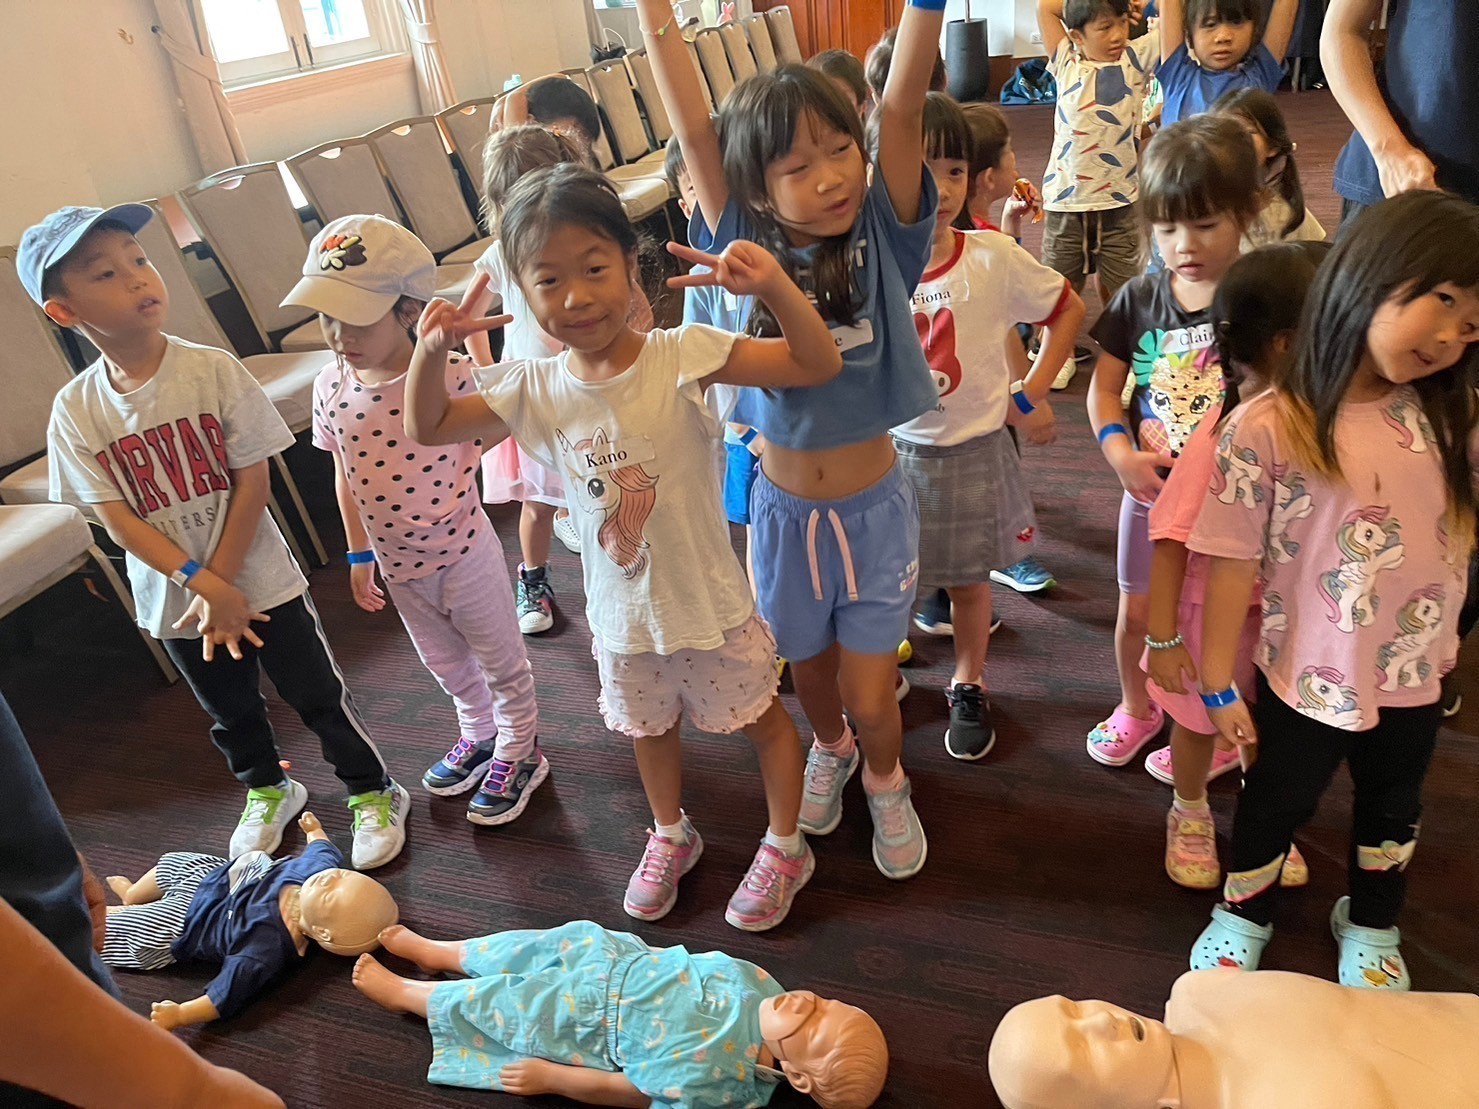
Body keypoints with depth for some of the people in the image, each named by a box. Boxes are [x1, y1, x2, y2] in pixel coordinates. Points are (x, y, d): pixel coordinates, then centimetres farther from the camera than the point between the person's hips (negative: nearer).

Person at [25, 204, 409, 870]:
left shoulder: (212, 370, -15)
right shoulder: (76, 410, -9)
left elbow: (252, 480, -13)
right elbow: (115, 517, -10)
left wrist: (221, 582, -16)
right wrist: (202, 583, -20)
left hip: (260, 582, -2)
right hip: (173, 602, 3)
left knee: (318, 696, 9)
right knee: (231, 712, 23)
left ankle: (373, 793, 31)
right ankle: (267, 790, 49)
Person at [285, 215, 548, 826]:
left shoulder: (449, 379, -26)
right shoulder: (330, 387, -9)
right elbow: (344, 474, 4)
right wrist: (359, 553, 11)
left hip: (463, 553, -5)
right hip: (396, 565, 5)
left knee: (501, 661, 15)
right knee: (445, 663, 26)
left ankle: (518, 753, 38)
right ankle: (478, 735, 51)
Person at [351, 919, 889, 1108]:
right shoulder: (758, 983, -19)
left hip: (582, 1016, -5)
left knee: (485, 1002, 7)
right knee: (527, 948, 13)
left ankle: (400, 991, 36)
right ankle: (435, 950, 41)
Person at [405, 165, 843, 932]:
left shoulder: (684, 355, -22)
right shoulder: (533, 390, -10)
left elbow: (818, 365, -26)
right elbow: (428, 429, 1)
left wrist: (773, 285, -42)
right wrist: (430, 353, -18)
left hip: (709, 603, -4)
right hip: (621, 612, 4)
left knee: (761, 719, 17)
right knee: (648, 727, 27)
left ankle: (785, 847, 44)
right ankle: (670, 835, 56)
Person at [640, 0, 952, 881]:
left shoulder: (882, 235, -11)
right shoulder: (746, 247, -10)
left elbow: (902, 104, -23)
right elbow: (692, 129, -16)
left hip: (875, 508, -1)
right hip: (784, 509, 2)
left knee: (872, 698, 6)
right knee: (809, 673, 21)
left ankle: (885, 780, 41)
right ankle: (829, 750, 55)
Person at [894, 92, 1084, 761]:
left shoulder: (993, 257, -14)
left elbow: (1068, 310, 1)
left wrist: (1032, 392, -1)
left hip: (972, 450, 0)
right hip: (890, 448, 1)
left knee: (968, 579, 15)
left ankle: (968, 687, 38)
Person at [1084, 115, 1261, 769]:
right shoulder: (1139, 299, -4)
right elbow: (1103, 388, 0)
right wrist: (1120, 454, -16)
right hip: (1149, 489, 3)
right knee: (1137, 614, 18)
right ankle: (1136, 708, 43)